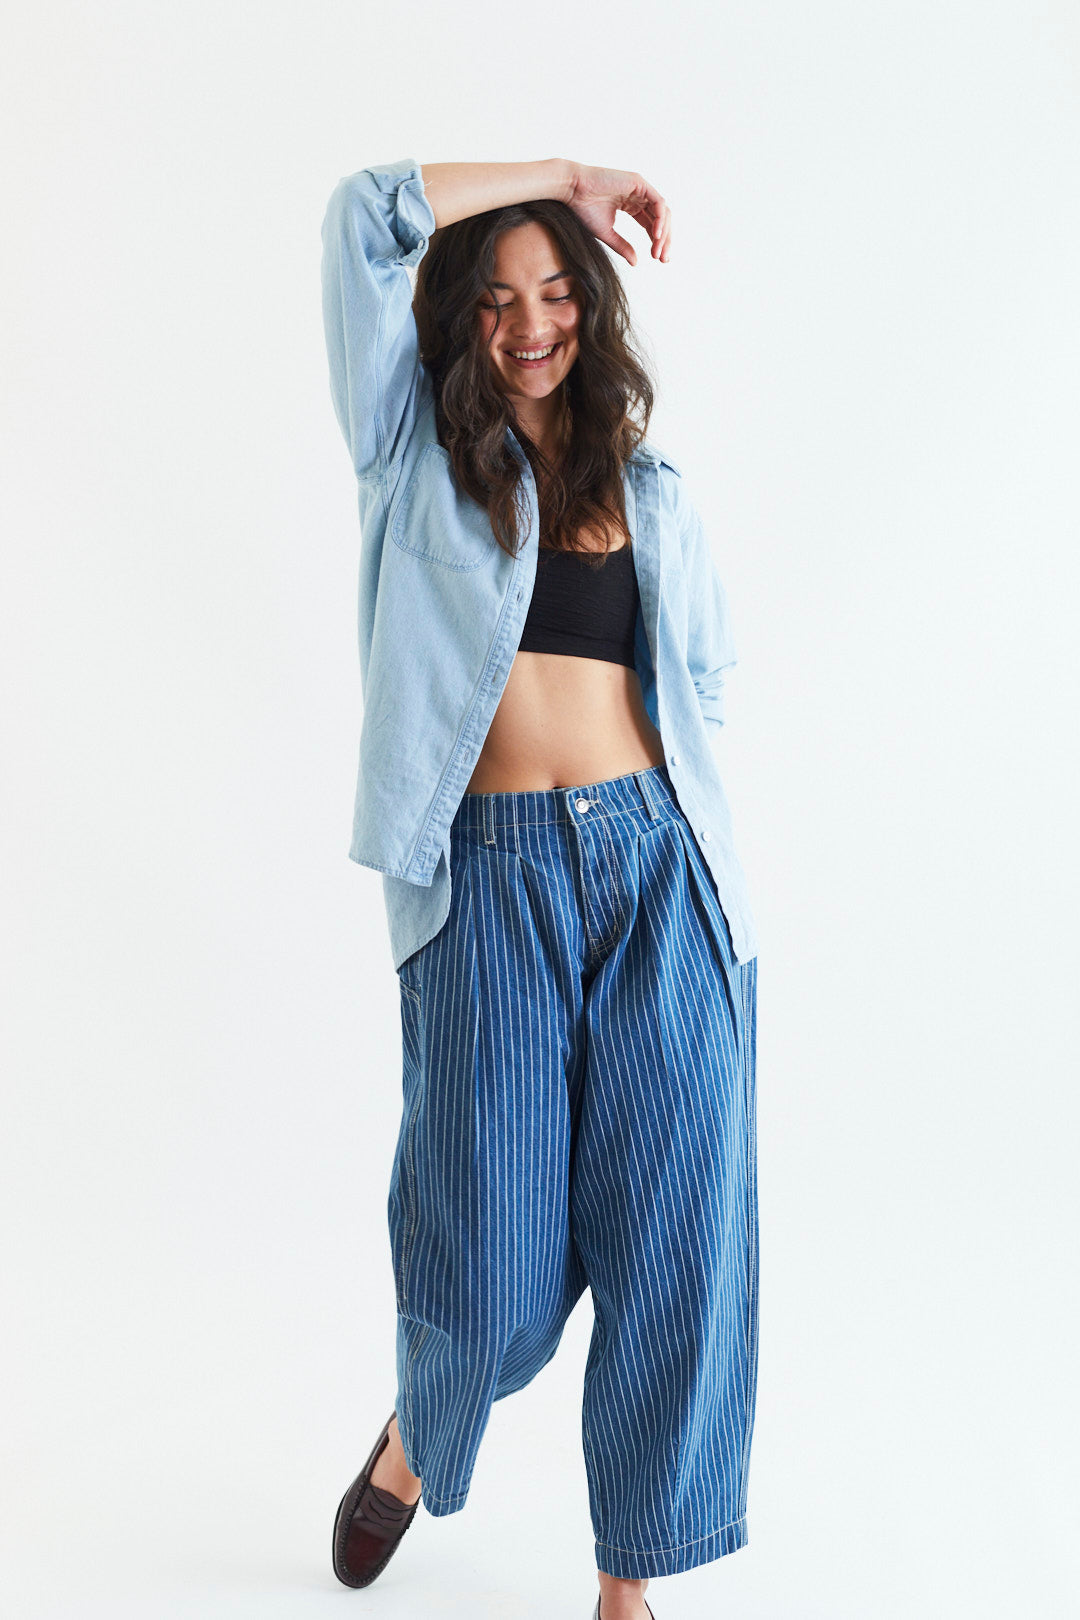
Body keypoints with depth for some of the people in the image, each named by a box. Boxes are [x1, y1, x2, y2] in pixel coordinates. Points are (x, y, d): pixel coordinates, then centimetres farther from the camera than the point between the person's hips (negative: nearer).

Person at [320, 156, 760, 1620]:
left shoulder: (647, 484, 18)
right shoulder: (419, 451, 10)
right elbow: (364, 217, 1)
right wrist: (561, 172, 7)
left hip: (660, 868, 3)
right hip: (491, 877, -2)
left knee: (672, 1236, 0)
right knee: (497, 1257, -2)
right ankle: (417, 1436, 35)